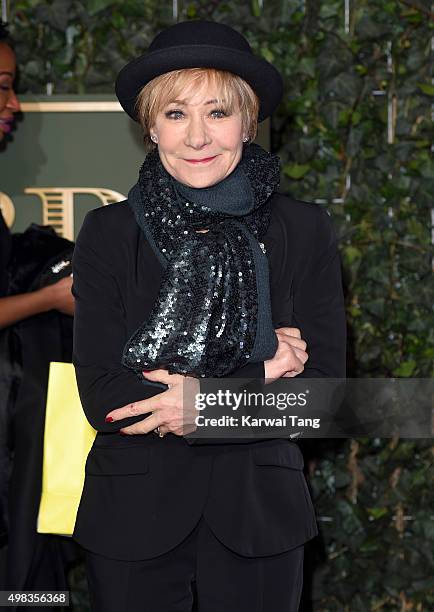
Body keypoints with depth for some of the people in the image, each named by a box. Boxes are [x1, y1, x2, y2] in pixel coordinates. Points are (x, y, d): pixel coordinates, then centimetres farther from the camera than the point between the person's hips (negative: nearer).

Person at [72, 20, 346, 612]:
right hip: (134, 515, 0)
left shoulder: (303, 230, 0)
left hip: (259, 518, 0)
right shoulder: (108, 234, -2)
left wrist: (199, 398, -16)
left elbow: (323, 386, -4)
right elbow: (100, 395, -10)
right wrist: (259, 376, -14)